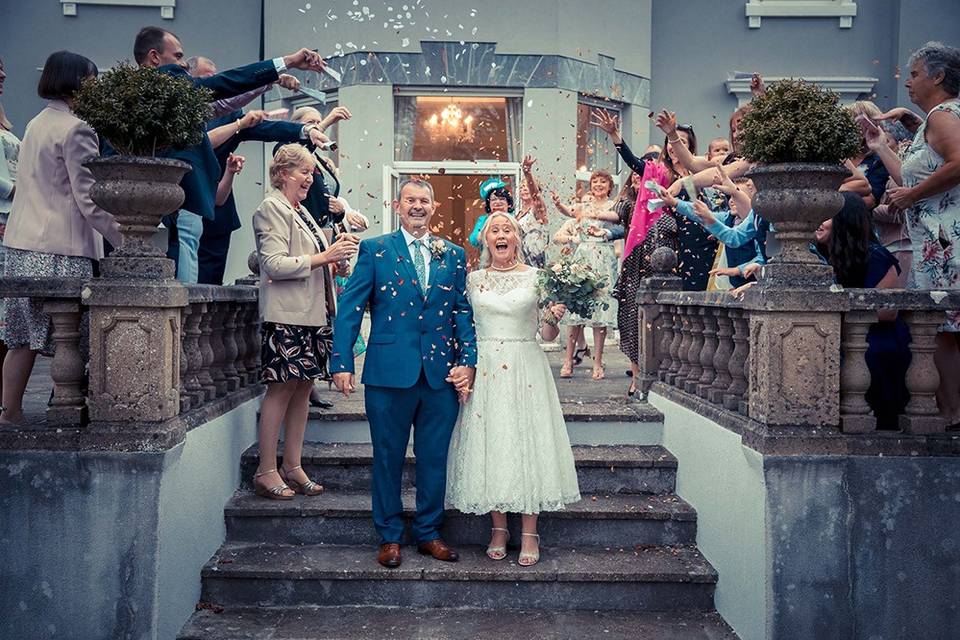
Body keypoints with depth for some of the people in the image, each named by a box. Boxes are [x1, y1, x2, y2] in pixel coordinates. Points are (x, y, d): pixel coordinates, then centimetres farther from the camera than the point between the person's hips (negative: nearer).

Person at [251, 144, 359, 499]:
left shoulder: (301, 212, 21)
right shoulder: (271, 209, -6)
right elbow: (274, 264, -16)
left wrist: (337, 250, 8)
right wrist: (325, 257, -17)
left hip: (313, 313, 9)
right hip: (286, 314, -9)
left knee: (303, 387, 8)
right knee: (282, 388, -7)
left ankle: (292, 466, 14)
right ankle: (266, 472, 1)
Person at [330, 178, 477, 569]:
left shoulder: (453, 255, 11)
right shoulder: (374, 250, 3)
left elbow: (463, 312, 10)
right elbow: (350, 309, -1)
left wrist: (467, 361, -1)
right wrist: (342, 363, -8)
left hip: (442, 373, 2)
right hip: (390, 371, -2)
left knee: (434, 458, 10)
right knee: (388, 457, 7)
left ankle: (429, 533, 25)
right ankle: (390, 537, 22)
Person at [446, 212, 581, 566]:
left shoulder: (535, 277, 4)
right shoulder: (473, 279, 8)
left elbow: (548, 335, 5)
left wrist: (552, 318, -16)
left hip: (526, 369, -1)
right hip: (485, 370, 2)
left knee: (527, 442, -2)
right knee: (489, 444, 2)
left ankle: (529, 533, 7)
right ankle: (499, 529, 16)